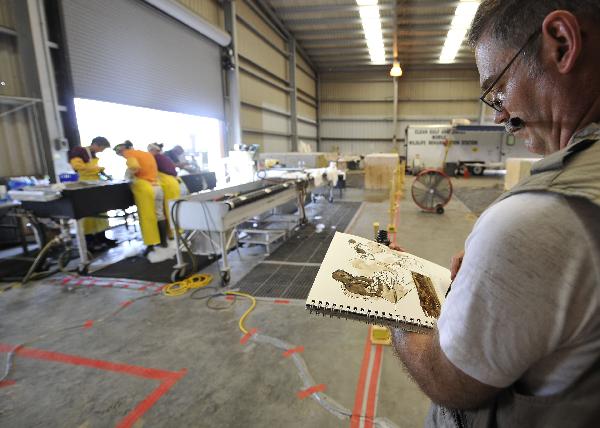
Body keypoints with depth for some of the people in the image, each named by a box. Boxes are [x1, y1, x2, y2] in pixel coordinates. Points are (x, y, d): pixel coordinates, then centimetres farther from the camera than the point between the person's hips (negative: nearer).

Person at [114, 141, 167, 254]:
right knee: (159, 215, 13)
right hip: (157, 186, 7)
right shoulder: (147, 154, 20)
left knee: (146, 217, 0)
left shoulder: (129, 153, -2)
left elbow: (135, 167, -20)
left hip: (144, 188, -7)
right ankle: (163, 241, 21)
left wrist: (128, 173, -2)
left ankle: (151, 244, 4)